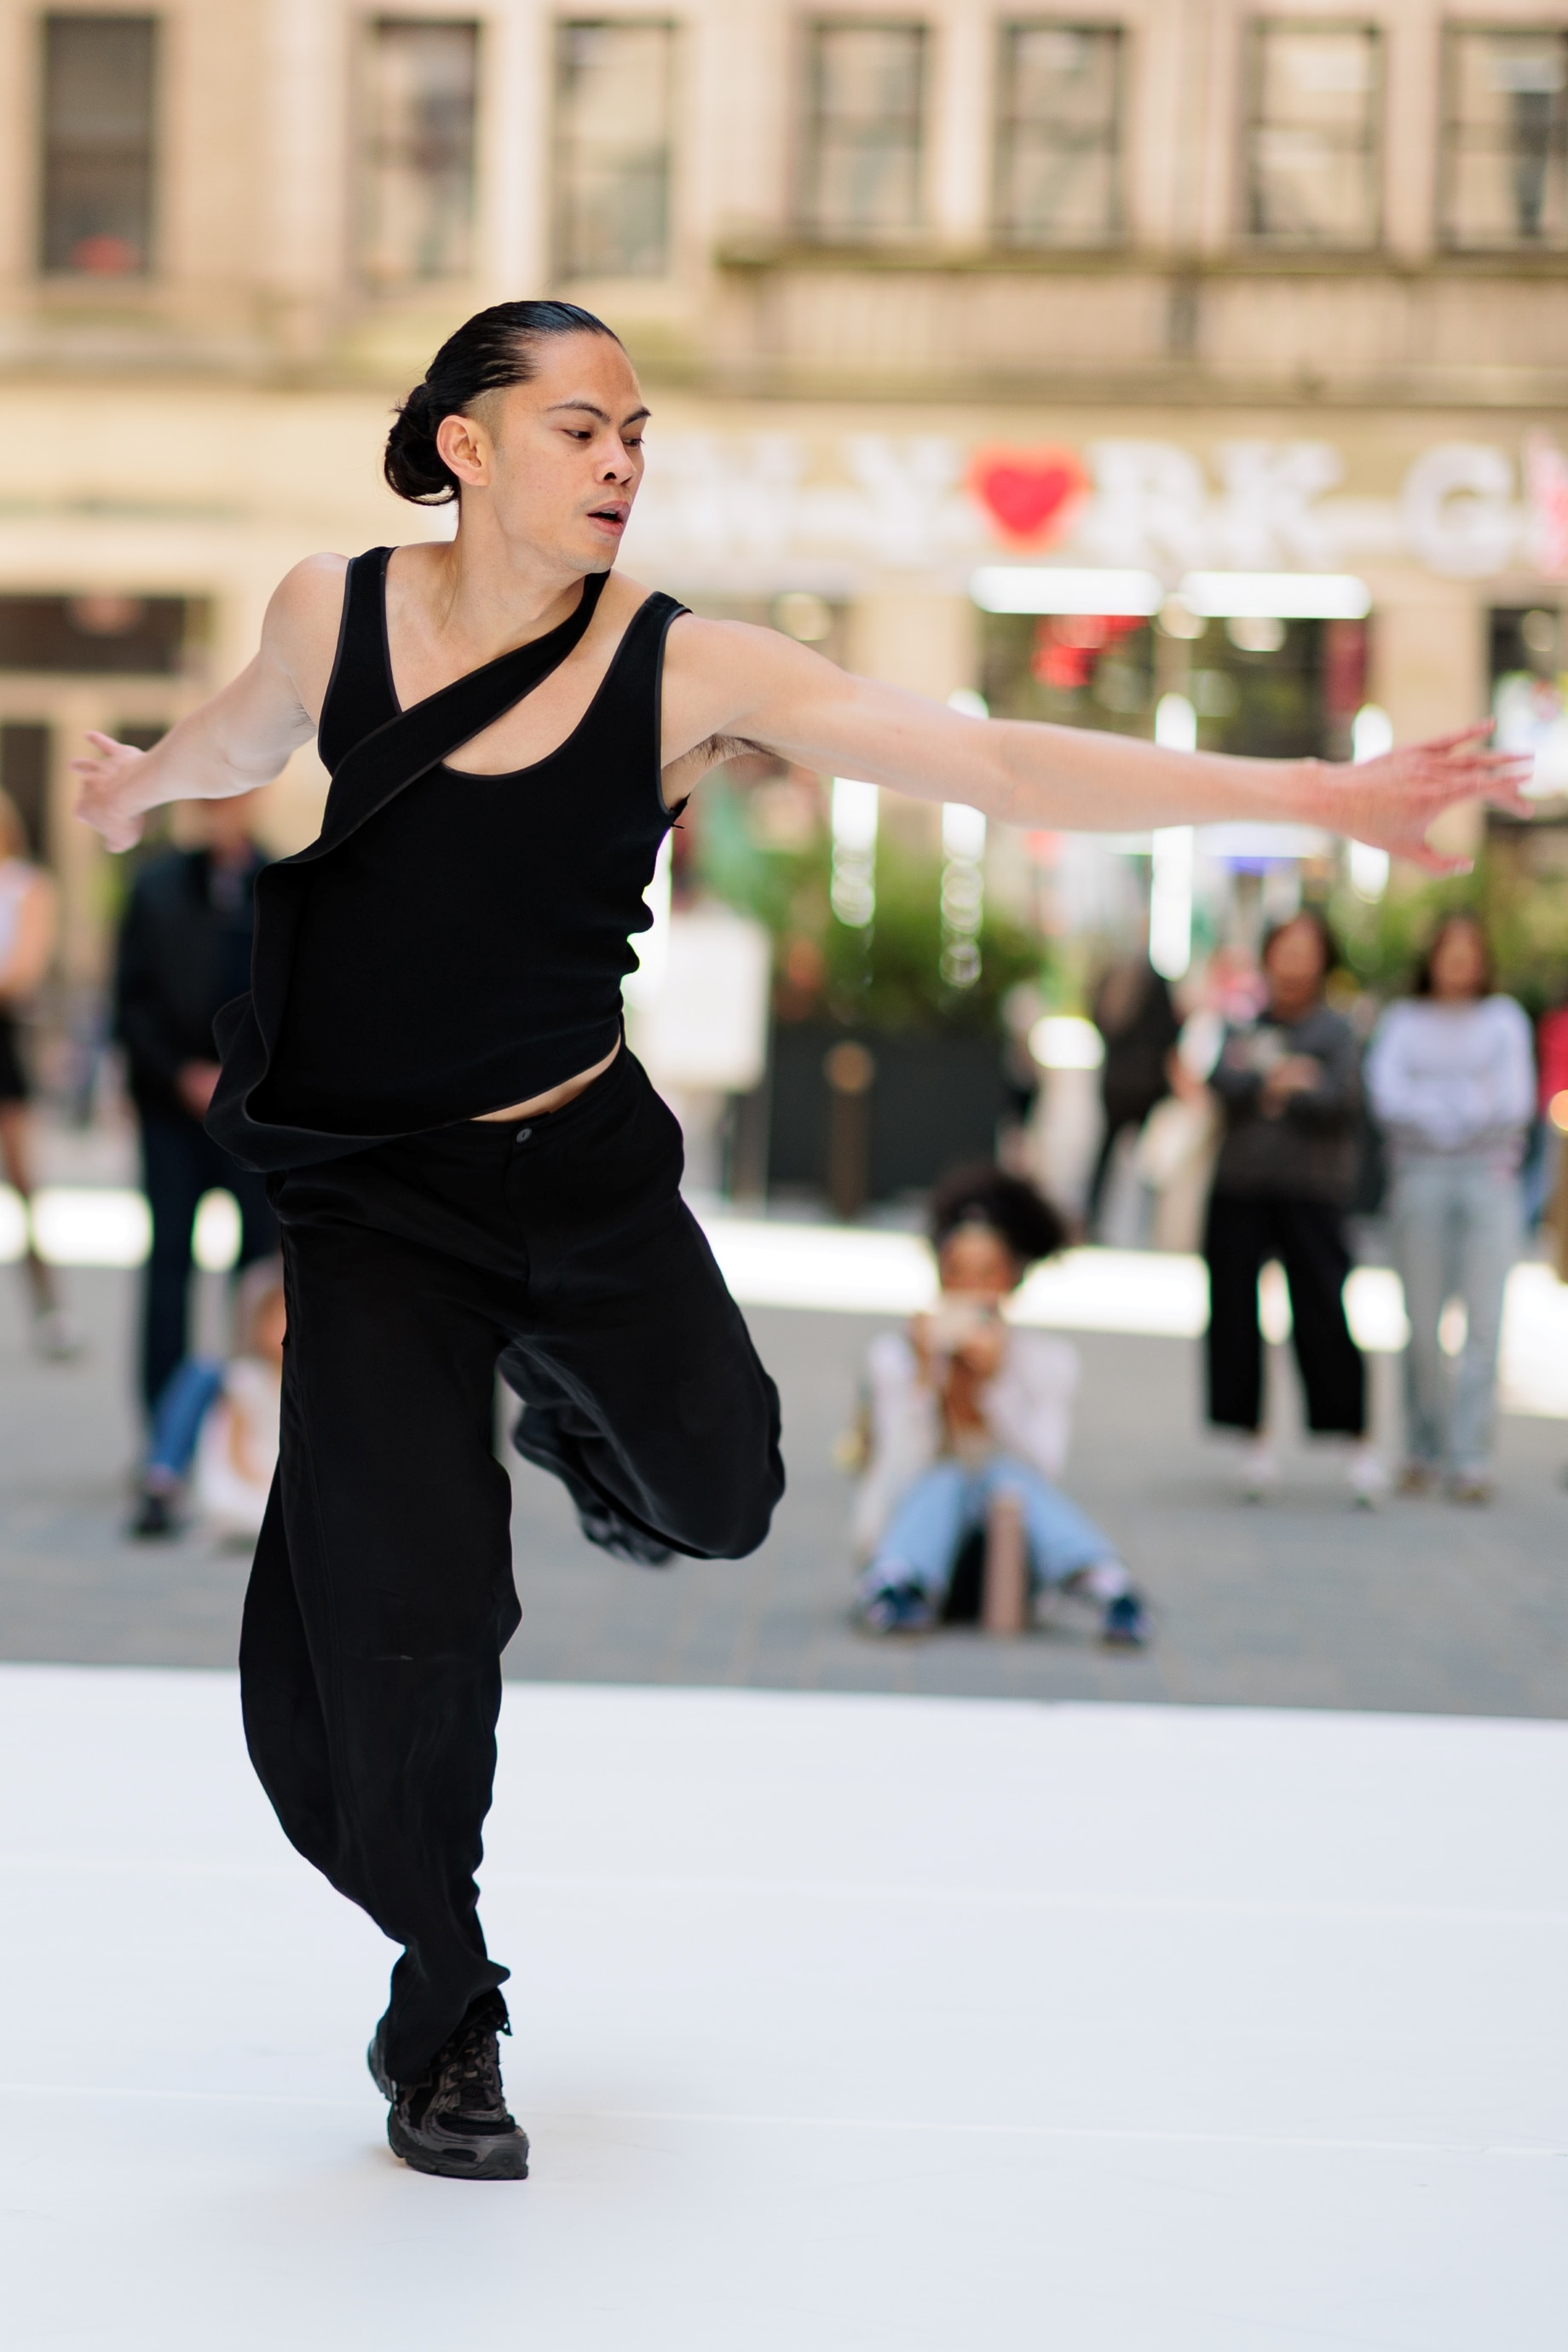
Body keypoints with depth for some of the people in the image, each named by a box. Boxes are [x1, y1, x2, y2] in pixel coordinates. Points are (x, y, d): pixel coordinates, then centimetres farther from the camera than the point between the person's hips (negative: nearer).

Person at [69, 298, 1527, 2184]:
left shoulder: (686, 671, -15)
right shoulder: (331, 612, -11)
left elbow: (993, 763, -22)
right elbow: (253, 728, 15)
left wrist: (1315, 793, -29)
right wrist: (145, 777, 37)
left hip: (581, 1163, 1)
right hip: (365, 1189, -1)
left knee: (713, 1498, 10)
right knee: (401, 1604, -9)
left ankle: (566, 1413, 50)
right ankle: (440, 2010, 14)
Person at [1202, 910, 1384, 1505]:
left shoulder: (1335, 1031, 5)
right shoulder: (1243, 1026, 12)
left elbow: (1341, 1096, -10)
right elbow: (1224, 1081, -4)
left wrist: (1266, 1089, -13)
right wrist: (1280, 1078, -16)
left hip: (1310, 1193, -3)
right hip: (1239, 1188, 3)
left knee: (1323, 1316, -8)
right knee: (1233, 1311, 2)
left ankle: (1358, 1440, 0)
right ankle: (1254, 1438, 13)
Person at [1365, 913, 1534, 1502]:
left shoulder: (1505, 1018, 12)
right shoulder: (1403, 1020, 12)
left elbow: (1517, 1099, 0)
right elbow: (1386, 1095, -3)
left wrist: (1434, 1106, -7)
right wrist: (1471, 1101, -8)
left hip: (1488, 1177, 0)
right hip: (1421, 1178, 0)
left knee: (1483, 1325, -9)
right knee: (1422, 1326, -2)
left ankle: (1471, 1460, -9)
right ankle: (1424, 1452, 11)